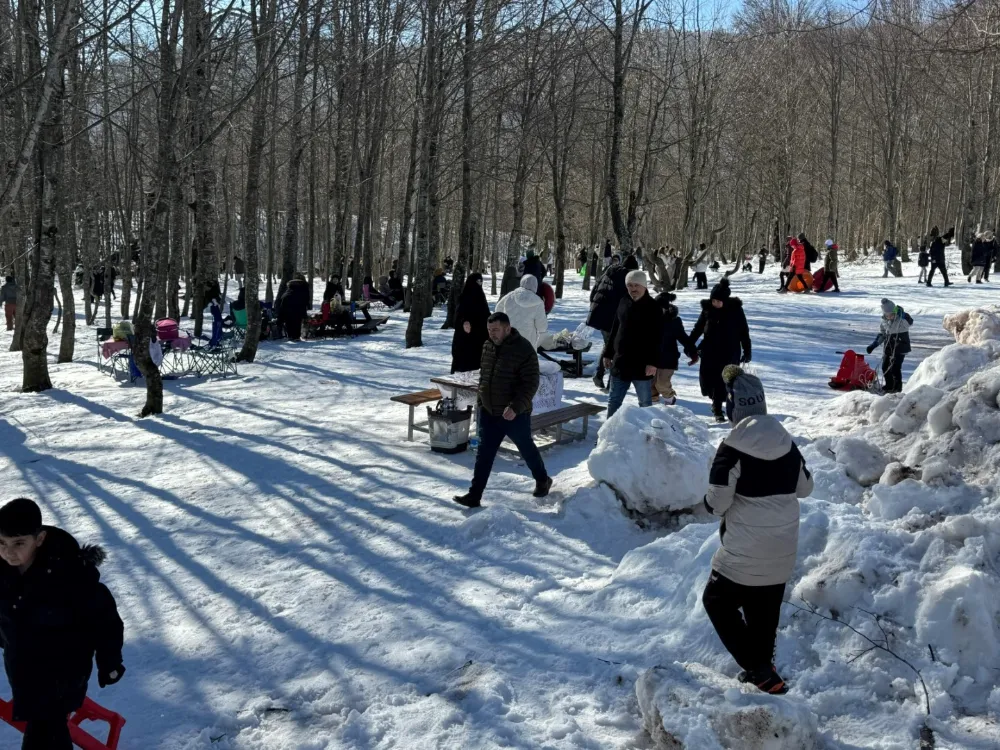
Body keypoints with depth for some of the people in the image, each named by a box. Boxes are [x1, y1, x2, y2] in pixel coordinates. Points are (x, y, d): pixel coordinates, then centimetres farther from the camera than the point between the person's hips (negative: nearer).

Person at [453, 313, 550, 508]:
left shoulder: (523, 349, -18)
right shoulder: (488, 347, 4)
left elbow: (530, 384, -21)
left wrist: (516, 407, -28)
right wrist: (481, 402, 16)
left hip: (515, 415, -5)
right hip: (488, 413, 6)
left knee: (527, 449, 14)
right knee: (484, 455, 3)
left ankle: (542, 481, 37)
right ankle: (474, 495, 5)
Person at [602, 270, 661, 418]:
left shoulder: (653, 307, -9)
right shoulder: (624, 303, 9)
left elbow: (656, 338, -13)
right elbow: (614, 330, 16)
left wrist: (653, 362, -19)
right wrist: (607, 354, 14)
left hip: (642, 365, -6)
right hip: (620, 362, 6)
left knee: (645, 402, 5)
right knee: (613, 400, 12)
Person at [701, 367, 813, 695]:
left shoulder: (733, 448, -20)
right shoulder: (786, 442, 0)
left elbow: (718, 502, -18)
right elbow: (805, 488, 13)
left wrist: (710, 501, 4)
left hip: (745, 551, -6)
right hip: (783, 548, 6)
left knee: (718, 601, 11)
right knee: (766, 609, 21)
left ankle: (759, 670, 3)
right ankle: (762, 667, 31)